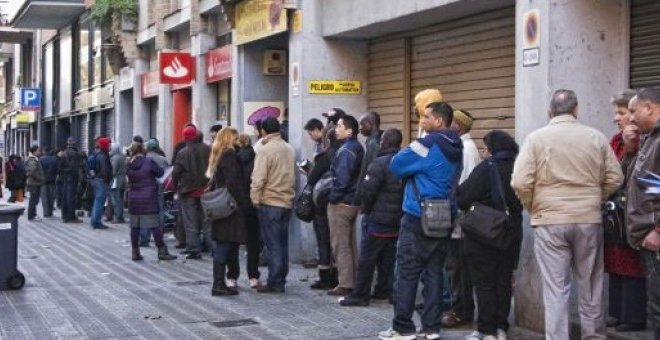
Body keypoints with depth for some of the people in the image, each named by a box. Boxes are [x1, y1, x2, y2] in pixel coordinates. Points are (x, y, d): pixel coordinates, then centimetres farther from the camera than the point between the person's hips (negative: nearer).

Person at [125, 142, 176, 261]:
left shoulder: (129, 165, 2)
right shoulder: (148, 162, -11)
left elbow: (129, 177, 11)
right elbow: (160, 172, -3)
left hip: (133, 199, 4)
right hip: (149, 199, -4)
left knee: (135, 226, 9)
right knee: (155, 225, -1)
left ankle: (135, 252, 11)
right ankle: (162, 251, 1)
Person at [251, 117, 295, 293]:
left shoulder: (265, 150, -13)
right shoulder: (289, 149, 9)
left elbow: (258, 178, -17)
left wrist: (255, 199, -8)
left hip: (269, 202, -7)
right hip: (287, 202, 7)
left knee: (273, 245, -3)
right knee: (283, 243, 12)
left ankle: (274, 283, -1)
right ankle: (281, 281, 17)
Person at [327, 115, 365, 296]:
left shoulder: (345, 151, -19)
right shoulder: (358, 148, 10)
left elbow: (341, 179, -24)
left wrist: (333, 197, -13)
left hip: (341, 204, -9)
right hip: (353, 202, 9)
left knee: (340, 245, -3)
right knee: (350, 244, 15)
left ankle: (345, 284, -1)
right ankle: (353, 281, 21)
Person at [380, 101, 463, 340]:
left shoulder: (428, 145, -13)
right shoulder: (456, 149, 12)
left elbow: (396, 166, -10)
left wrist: (407, 152, 11)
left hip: (418, 217, -7)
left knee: (406, 273, -1)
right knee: (434, 273, 9)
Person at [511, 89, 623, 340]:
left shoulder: (536, 138, -4)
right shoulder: (596, 137, 2)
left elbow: (521, 182, -10)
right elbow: (615, 178, 4)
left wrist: (534, 208, 7)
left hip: (550, 221, -2)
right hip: (589, 220, 2)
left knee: (556, 288, 1)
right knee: (590, 285, 14)